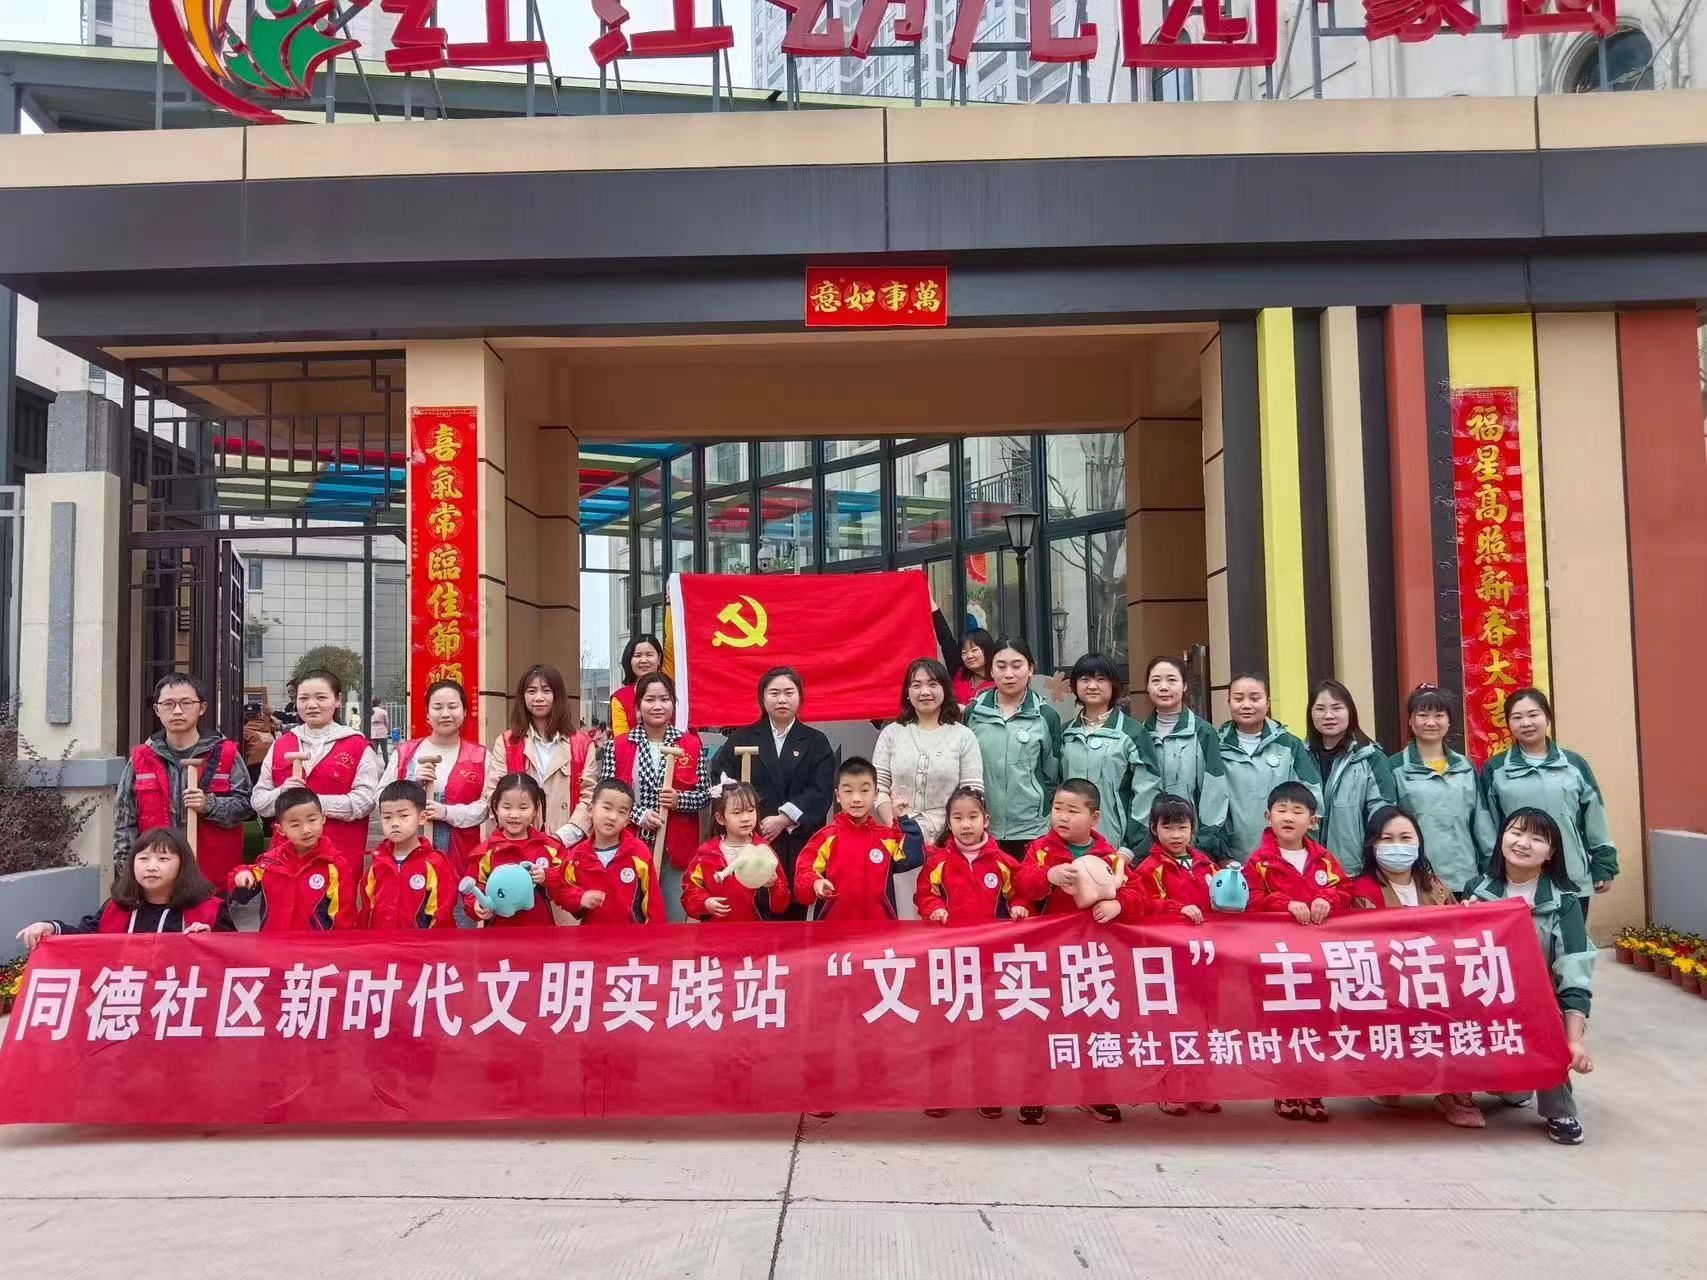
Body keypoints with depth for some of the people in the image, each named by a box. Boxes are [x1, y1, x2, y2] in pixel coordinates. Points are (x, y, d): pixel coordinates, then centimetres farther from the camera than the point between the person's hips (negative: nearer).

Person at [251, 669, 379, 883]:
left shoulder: (358, 746, 0)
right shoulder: (280, 745, 12)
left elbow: (365, 801, -10)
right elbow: (258, 801, 10)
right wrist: (282, 793, -11)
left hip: (341, 857, -3)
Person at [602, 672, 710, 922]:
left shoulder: (692, 744, 3)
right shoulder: (618, 747, 1)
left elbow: (705, 794, 5)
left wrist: (679, 800, -14)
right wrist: (638, 814, -14)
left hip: (677, 848, 1)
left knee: (676, 917, 6)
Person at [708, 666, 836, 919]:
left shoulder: (816, 742, 11)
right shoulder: (742, 738, 12)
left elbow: (822, 791, -1)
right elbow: (719, 781, 1)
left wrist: (783, 819, -11)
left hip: (800, 843, 0)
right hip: (752, 840, 0)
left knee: (796, 909, -1)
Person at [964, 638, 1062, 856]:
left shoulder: (1046, 716, 0)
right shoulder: (974, 712, 3)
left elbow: (1051, 777, 6)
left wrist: (1046, 822, 4)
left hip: (1031, 831, -1)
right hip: (981, 830, 1)